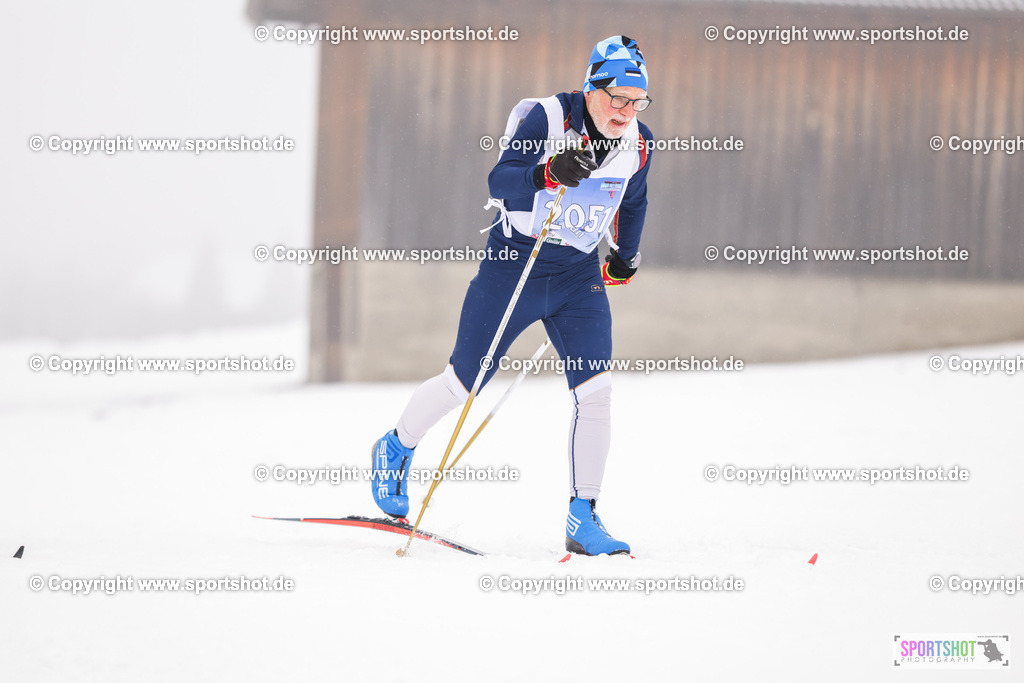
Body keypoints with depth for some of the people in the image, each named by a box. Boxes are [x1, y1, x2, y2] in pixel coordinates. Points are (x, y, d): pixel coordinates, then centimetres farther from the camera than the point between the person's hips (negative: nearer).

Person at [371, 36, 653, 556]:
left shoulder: (636, 144, -1)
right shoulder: (546, 118, -18)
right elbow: (500, 182, -30)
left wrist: (625, 257, 22)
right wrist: (548, 172, -47)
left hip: (579, 276, 4)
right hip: (514, 263, -4)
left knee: (595, 392, -12)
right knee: (462, 383, 6)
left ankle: (582, 520, -8)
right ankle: (397, 447, 35)